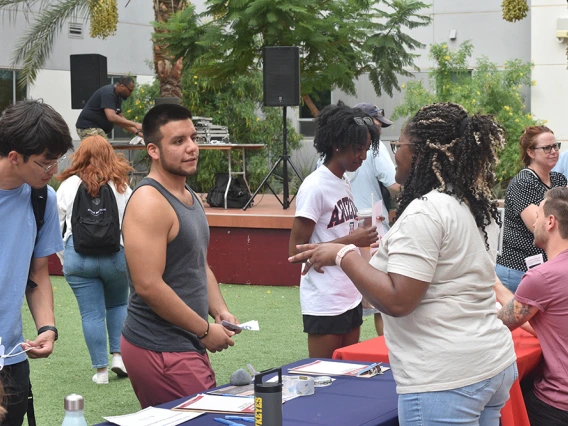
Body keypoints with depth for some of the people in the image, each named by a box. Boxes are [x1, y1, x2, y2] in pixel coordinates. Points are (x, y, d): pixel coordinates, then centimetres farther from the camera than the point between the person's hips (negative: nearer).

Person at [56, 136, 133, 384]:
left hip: (78, 255, -1)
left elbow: (56, 225, 5)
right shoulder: (122, 186, 1)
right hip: (117, 254, 1)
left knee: (91, 313, 4)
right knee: (118, 305, 21)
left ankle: (101, 369, 8)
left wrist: (64, 259, 15)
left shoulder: (68, 185, 1)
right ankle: (118, 355, 11)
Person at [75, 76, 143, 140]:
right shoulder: (108, 93, -19)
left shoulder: (117, 98, 11)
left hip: (99, 129, 10)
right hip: (89, 128, -10)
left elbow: (120, 119, 18)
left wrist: (137, 132, 7)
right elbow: (111, 117, -31)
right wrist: (134, 124, -28)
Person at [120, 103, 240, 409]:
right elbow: (148, 286, -23)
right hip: (160, 351, -9)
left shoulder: (190, 197, 13)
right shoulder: (149, 201, -17)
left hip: (186, 344, 9)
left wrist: (220, 311, 6)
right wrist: (205, 330, -15)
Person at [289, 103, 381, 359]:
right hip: (325, 305, -8)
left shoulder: (344, 184, 10)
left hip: (350, 299, 8)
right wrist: (350, 240, -21)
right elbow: (296, 251, -17)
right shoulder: (315, 187, -14)